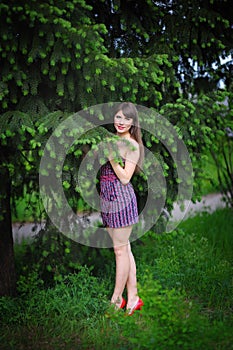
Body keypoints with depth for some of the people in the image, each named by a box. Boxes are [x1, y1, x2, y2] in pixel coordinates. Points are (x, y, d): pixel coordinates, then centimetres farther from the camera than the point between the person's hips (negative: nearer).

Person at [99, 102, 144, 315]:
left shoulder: (132, 145, -7)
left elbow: (125, 178, -13)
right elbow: (100, 166, 17)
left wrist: (111, 156, -18)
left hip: (122, 198, -7)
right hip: (107, 198, 8)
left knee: (121, 250, 1)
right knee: (124, 249, 11)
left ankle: (117, 299, 12)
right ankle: (133, 298, 18)